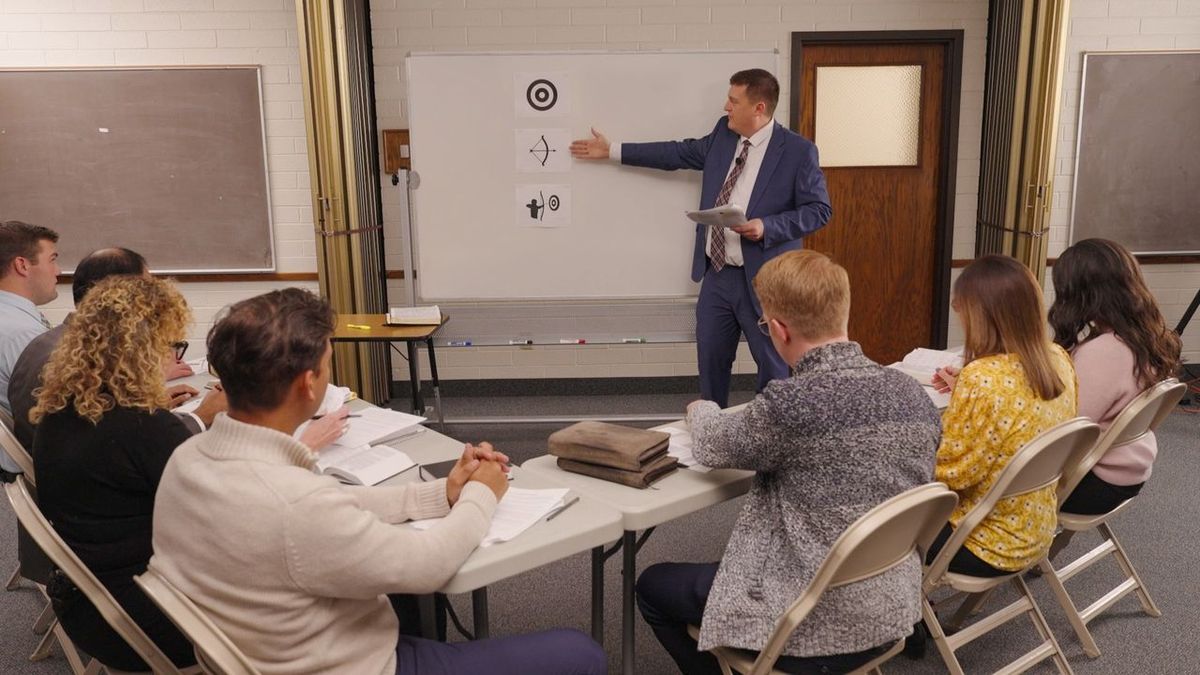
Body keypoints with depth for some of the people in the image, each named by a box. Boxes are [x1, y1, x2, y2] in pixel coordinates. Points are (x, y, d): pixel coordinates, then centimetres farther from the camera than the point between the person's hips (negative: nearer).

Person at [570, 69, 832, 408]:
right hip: (717, 275, 6)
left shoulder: (798, 150, -10)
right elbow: (679, 153, 16)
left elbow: (819, 209, -9)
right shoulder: (723, 133, 7)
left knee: (773, 366, 7)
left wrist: (767, 227, -23)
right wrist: (612, 150, 17)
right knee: (711, 358, 15)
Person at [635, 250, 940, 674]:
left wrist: (701, 410, 17)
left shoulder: (791, 403, -25)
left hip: (815, 628, -7)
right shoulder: (913, 395, -5)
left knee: (653, 586, 17)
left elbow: (714, 447, -5)